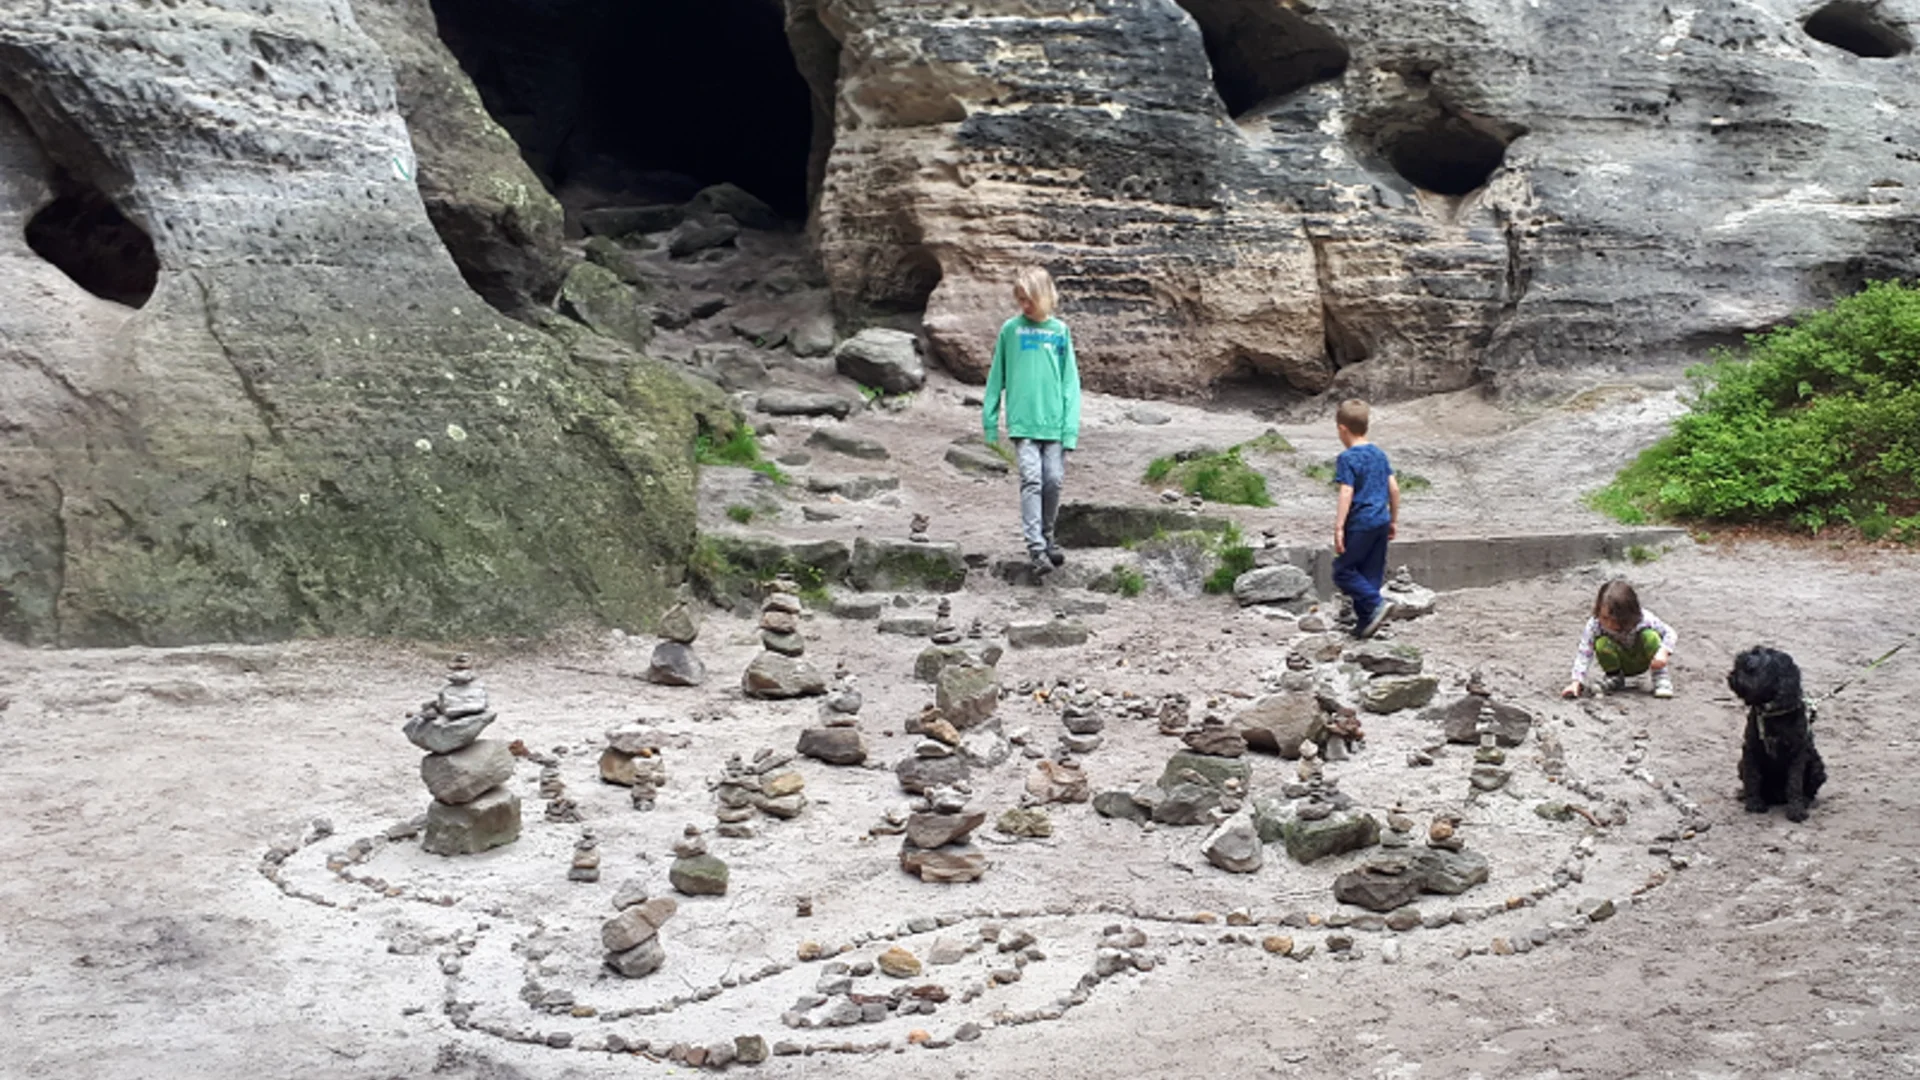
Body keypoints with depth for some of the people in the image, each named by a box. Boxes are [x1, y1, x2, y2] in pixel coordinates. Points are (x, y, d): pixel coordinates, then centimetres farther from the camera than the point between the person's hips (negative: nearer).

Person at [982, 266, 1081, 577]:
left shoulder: (1059, 330, 6)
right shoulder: (1010, 329, 5)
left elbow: (1070, 380, 5)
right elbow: (997, 376, 10)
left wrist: (1070, 427, -3)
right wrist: (990, 420, 7)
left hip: (1054, 422, 1)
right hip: (1022, 420, -1)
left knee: (1054, 480, 2)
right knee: (1031, 479, -11)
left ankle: (1047, 537, 22)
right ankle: (1035, 546, -12)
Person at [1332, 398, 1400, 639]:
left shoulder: (1347, 458, -12)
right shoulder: (1379, 454, 10)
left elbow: (1346, 494, -18)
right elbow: (1394, 488, 11)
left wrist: (1338, 528, -18)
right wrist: (1394, 520, 19)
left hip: (1360, 524, -7)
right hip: (1381, 522, 7)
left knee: (1343, 570, 3)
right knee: (1372, 573, 12)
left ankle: (1376, 604, -10)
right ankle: (1365, 621, 15)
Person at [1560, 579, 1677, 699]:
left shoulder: (1644, 619, -29)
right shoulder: (1595, 624, -29)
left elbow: (1668, 633, -15)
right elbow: (1584, 653, -29)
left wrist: (1663, 652, -36)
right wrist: (1576, 682, -39)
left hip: (1643, 661, -1)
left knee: (1649, 636, -31)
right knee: (1602, 644, -31)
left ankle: (1661, 678, -11)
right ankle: (1614, 678, -2)